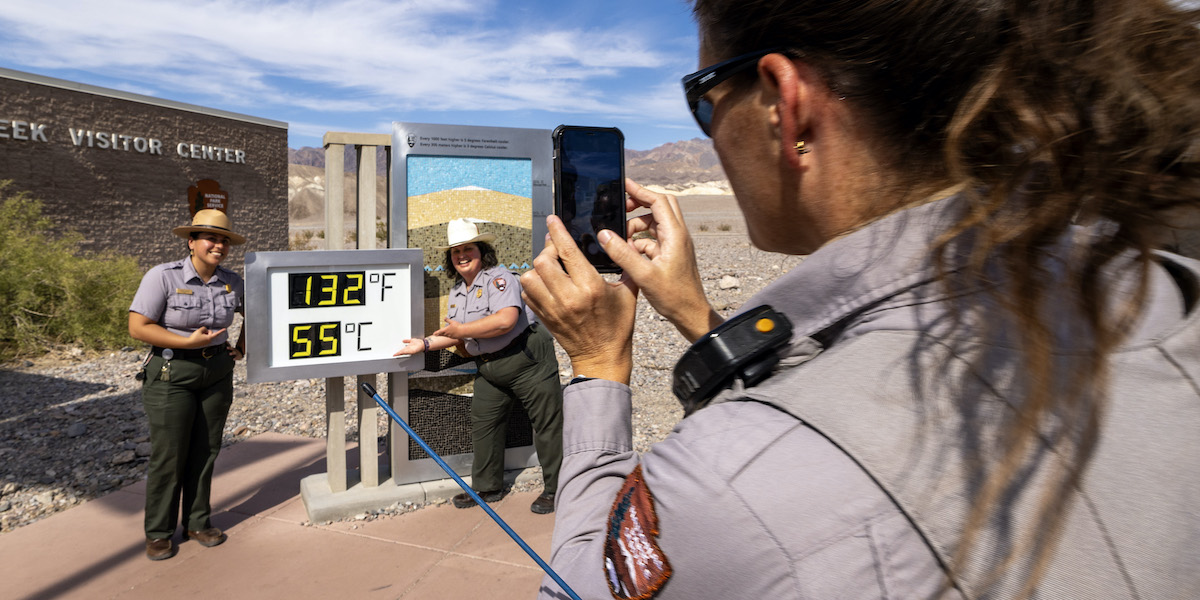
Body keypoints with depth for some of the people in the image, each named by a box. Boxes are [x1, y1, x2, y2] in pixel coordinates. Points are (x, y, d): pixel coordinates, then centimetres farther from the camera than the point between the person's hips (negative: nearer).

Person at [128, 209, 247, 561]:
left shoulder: (232, 282, 2)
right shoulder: (163, 276, -12)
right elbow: (138, 327, -15)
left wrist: (240, 348, 12)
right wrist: (189, 342, -19)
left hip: (217, 373, 4)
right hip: (171, 373, -4)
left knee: (205, 451, 10)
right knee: (168, 455, 1)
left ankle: (198, 523, 25)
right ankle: (158, 533, 18)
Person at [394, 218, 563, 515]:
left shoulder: (499, 278, -14)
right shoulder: (456, 292, 13)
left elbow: (505, 320, -28)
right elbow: (457, 335, 20)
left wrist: (463, 329, -20)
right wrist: (426, 344, 7)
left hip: (527, 360, -8)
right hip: (489, 368, 8)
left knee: (547, 425, 0)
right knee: (483, 426, 11)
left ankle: (554, 490, 12)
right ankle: (487, 488, 26)